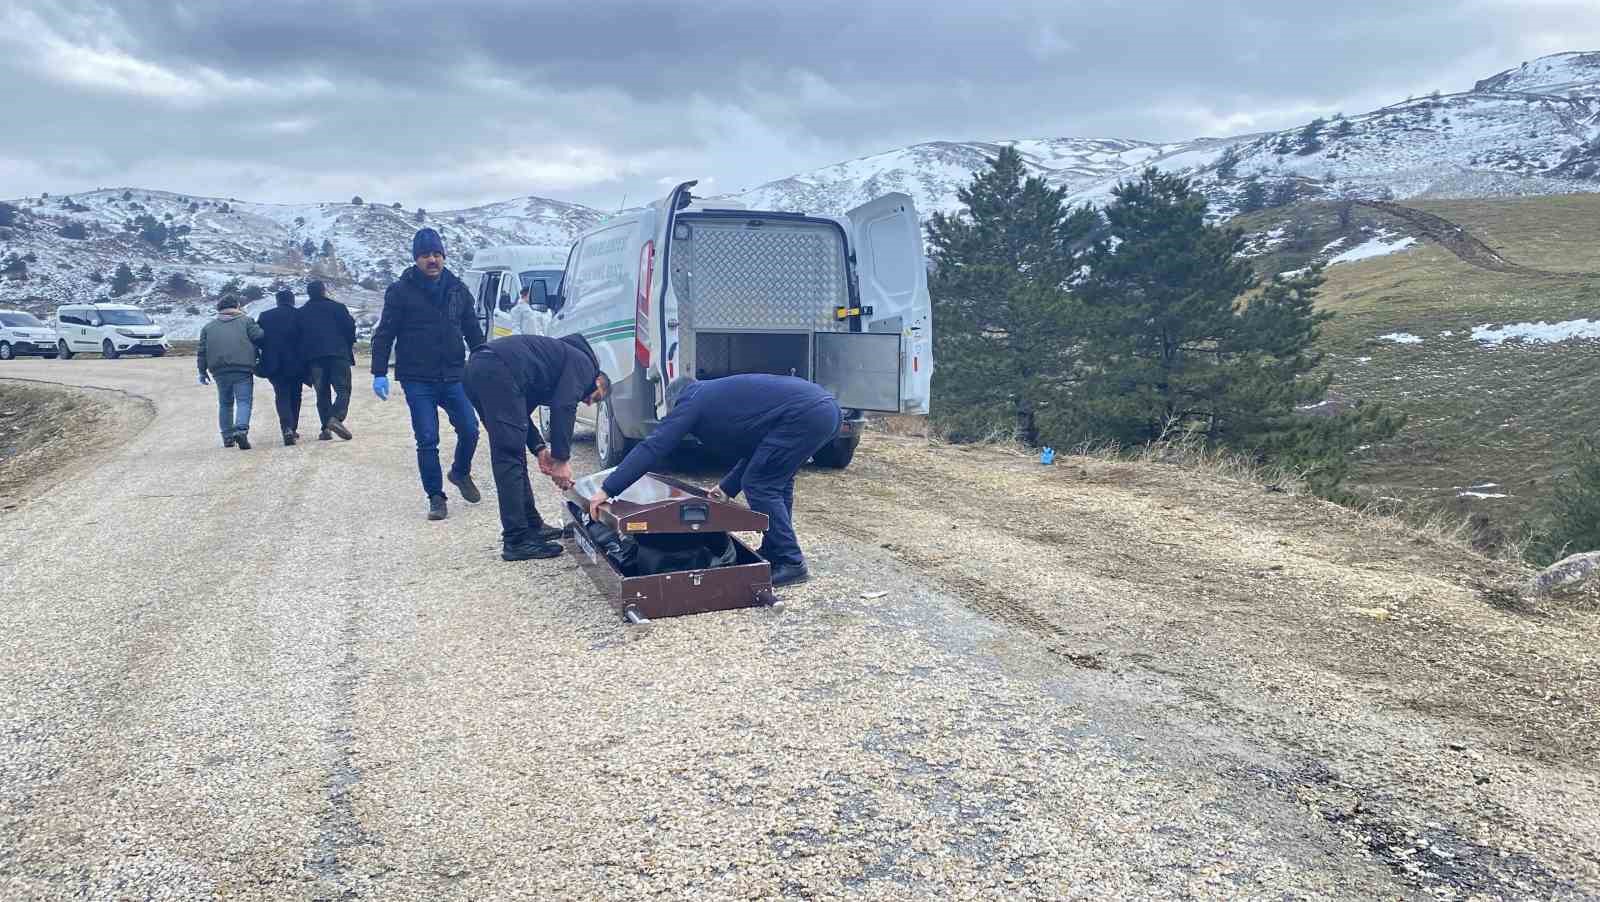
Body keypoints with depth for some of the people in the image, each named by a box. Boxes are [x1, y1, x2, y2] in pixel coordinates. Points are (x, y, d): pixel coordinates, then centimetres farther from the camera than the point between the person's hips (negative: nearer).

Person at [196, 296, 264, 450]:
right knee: (244, 401, -5)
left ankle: (227, 436, 17)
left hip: (220, 371, 4)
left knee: (225, 403, 16)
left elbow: (202, 351, 15)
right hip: (243, 368, -4)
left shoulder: (209, 326, 16)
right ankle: (241, 429, -28)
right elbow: (259, 337, -6)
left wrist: (202, 371, 20)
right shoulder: (246, 321, 5)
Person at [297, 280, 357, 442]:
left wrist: (305, 355, 18)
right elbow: (350, 326, -2)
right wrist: (350, 343, 14)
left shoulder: (301, 312, 14)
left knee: (322, 393, 8)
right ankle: (336, 417, -28)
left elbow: (299, 336, 12)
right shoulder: (337, 307, 4)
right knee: (343, 388, -3)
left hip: (313, 357, 3)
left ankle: (326, 429, 1)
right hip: (338, 353, -3)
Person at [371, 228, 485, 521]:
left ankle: (461, 473, 28)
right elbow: (384, 334, -2)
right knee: (427, 441, -2)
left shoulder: (457, 289, 9)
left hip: (454, 376, 3)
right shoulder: (400, 291, -2)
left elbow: (473, 331, 15)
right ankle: (435, 497, 10)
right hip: (417, 381, -3)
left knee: (470, 430, -1)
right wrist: (379, 373, -8)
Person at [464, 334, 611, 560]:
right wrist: (562, 459, -4)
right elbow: (564, 408, -7)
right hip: (500, 371, -10)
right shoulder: (584, 365, 8)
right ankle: (516, 541, -4)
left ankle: (531, 525, 25)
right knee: (510, 458, -7)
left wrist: (539, 448, 19)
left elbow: (520, 411, 28)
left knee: (512, 455, 16)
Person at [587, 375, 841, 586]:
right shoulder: (719, 395, 32)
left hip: (805, 415, -9)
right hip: (827, 408, 9)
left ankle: (791, 563, 2)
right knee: (775, 480, 23)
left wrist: (607, 490, -1)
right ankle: (773, 552, 28)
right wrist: (728, 487, 35)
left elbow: (653, 447, -1)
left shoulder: (691, 401, 7)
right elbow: (754, 449, 34)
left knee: (759, 485, 0)